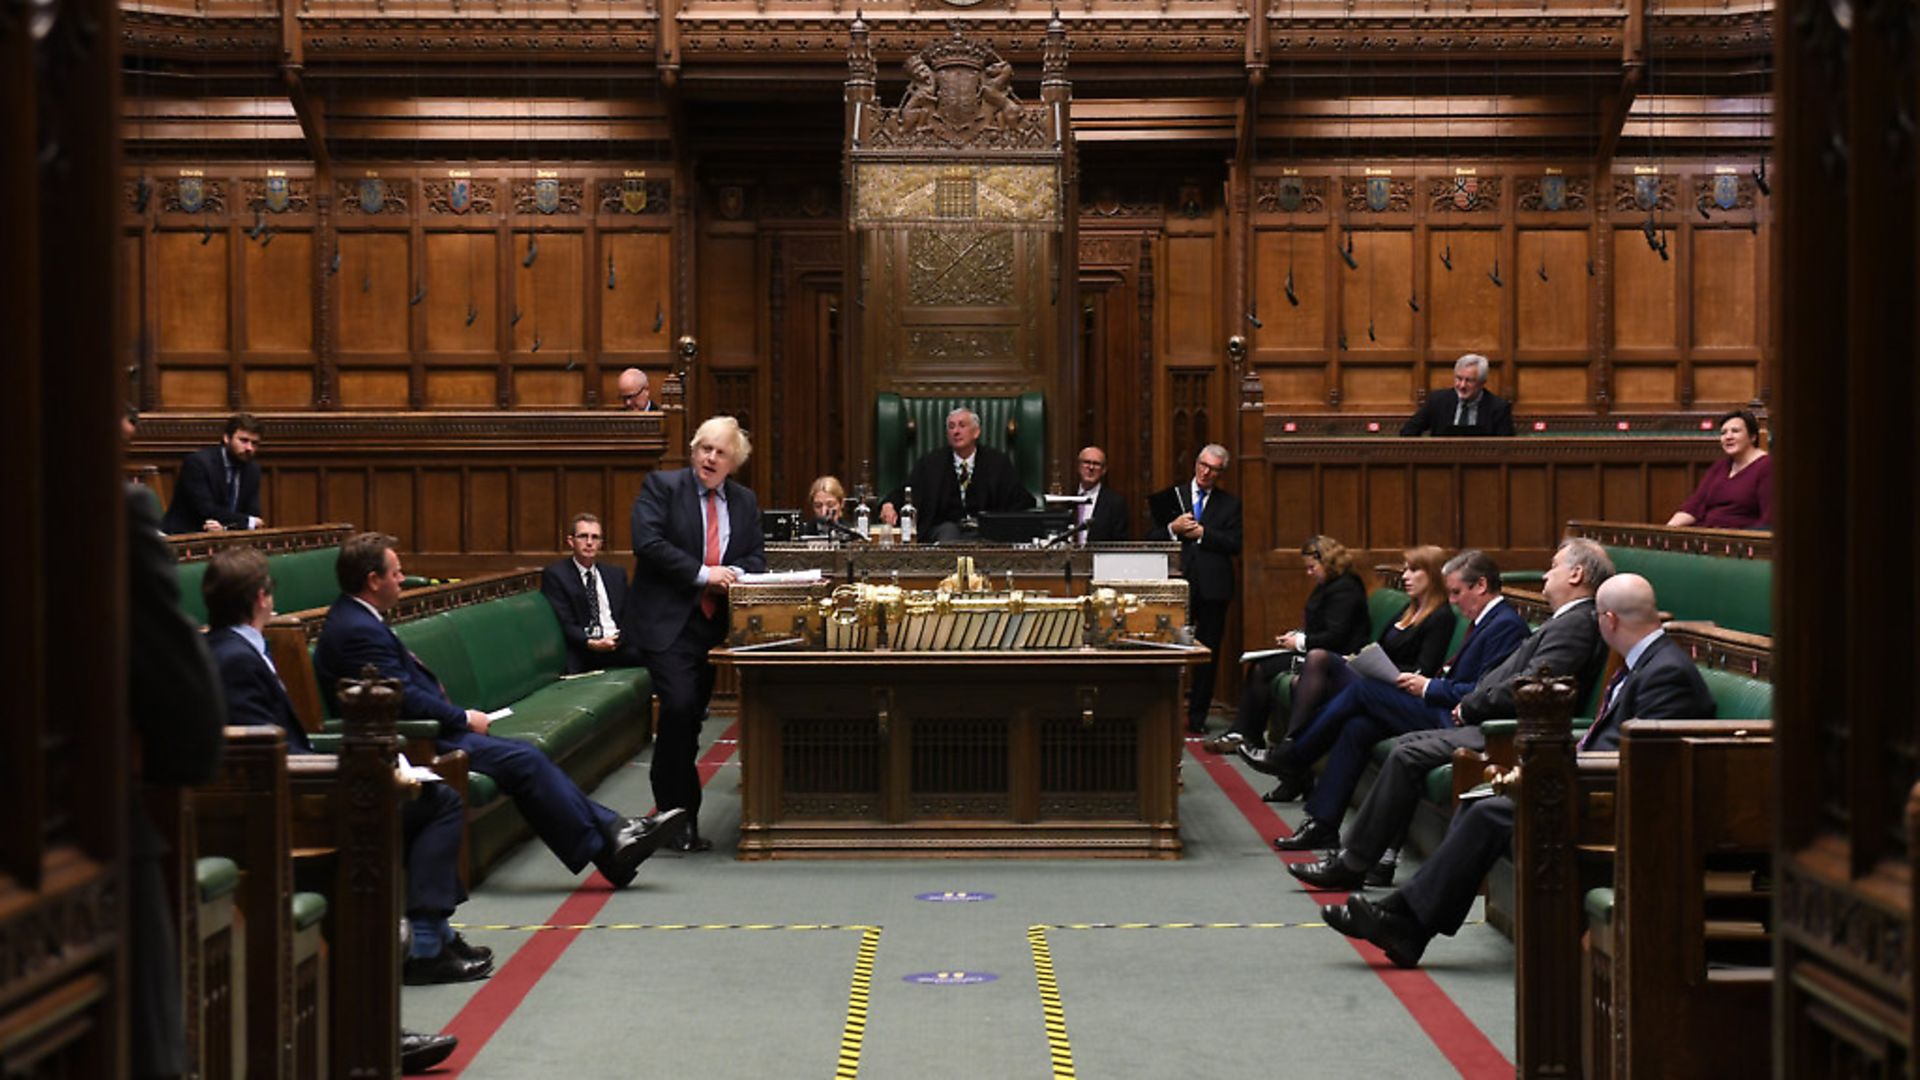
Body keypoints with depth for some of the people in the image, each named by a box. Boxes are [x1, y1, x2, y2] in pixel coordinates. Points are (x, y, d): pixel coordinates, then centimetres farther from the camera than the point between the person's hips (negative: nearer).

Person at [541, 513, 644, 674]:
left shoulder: (616, 574, 22)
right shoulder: (555, 575, 6)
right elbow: (565, 624, -2)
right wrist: (591, 643, -20)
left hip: (618, 643, 5)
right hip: (581, 651, -5)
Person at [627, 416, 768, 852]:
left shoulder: (744, 501, 13)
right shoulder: (661, 486, -3)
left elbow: (756, 557, 15)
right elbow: (647, 542, -15)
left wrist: (733, 574, -8)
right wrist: (703, 574, -19)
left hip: (713, 622, 5)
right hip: (667, 622, -5)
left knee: (691, 718, 8)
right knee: (680, 705, -20)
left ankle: (676, 816, 17)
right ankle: (679, 815, -10)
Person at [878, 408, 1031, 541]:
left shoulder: (997, 462, 10)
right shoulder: (932, 462, 12)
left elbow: (1023, 501, 5)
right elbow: (904, 491, 3)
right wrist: (889, 505, -21)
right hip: (944, 531, 0)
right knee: (948, 529, -35)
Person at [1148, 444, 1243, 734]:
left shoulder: (1229, 504, 9)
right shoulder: (1172, 496, 10)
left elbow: (1235, 544, -3)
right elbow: (1154, 537, 5)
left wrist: (1202, 533, -11)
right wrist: (1173, 528, -13)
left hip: (1213, 587, 0)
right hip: (1178, 583, 0)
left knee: (1208, 655, 4)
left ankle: (1197, 718, 11)